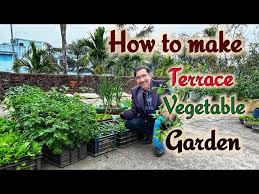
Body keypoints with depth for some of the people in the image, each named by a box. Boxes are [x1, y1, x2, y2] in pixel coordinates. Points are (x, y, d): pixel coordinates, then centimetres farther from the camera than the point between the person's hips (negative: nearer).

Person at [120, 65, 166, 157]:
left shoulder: (161, 86, -17)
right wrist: (124, 114, -27)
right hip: (146, 121, 4)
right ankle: (150, 134, 8)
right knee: (129, 123, -19)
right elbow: (134, 111, -5)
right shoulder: (135, 91, -6)